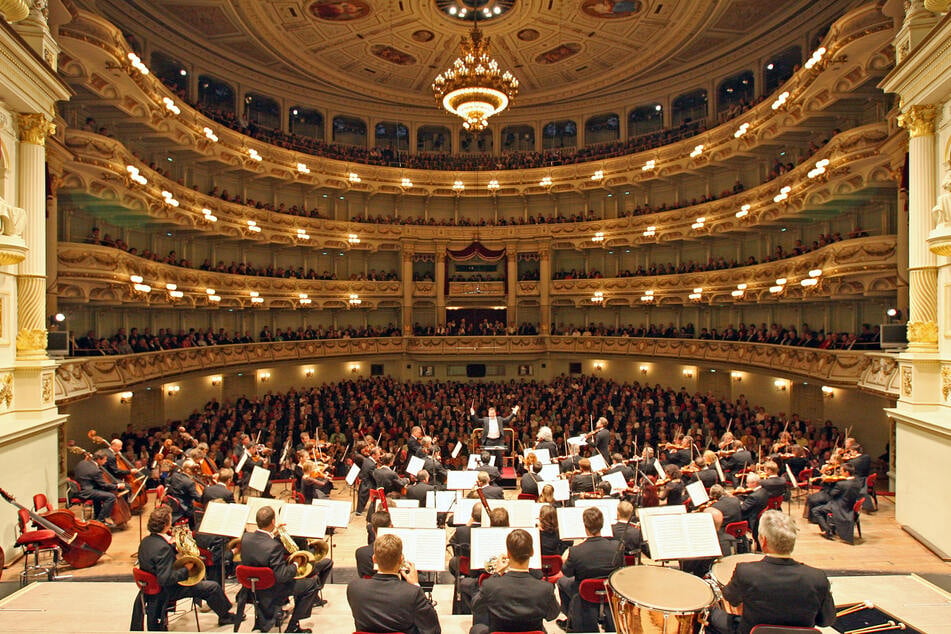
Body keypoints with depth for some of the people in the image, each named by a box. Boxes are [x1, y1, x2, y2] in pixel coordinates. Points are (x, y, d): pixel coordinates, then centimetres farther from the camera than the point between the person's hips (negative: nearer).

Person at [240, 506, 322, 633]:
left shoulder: (246, 537, -13)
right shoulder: (274, 547, -34)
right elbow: (282, 576, -29)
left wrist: (273, 535, 4)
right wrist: (295, 565, -13)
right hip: (271, 591, -8)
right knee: (312, 584, 1)